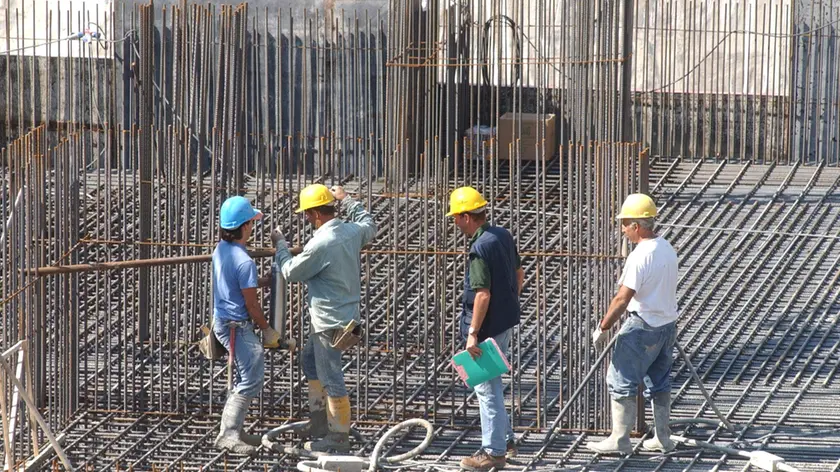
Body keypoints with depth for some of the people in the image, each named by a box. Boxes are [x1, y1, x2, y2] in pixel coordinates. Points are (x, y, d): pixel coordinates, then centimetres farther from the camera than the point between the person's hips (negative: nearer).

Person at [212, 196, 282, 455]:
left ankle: (230, 431, 22)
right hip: (237, 325, -10)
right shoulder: (245, 262, -23)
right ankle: (229, 434, -8)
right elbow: (252, 305, -15)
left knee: (243, 379, 19)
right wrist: (266, 329, -1)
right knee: (251, 381, -7)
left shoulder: (220, 249, 4)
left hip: (222, 320, 10)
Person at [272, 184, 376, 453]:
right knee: (310, 360, 25)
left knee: (330, 377, -2)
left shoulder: (320, 244, -24)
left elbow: (291, 272, -10)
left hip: (329, 320, -10)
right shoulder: (353, 231, 0)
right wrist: (346, 200, 33)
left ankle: (338, 438, 5)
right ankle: (319, 423, 31)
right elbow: (369, 226, 27)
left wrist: (280, 245, 6)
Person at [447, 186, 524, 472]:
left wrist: (473, 333, -23)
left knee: (487, 388, -1)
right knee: (491, 384, 21)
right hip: (506, 321, 9)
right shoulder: (503, 236, 6)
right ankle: (506, 440, 26)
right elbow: (519, 274, 16)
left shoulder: (480, 249, -22)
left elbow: (483, 294, -25)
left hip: (488, 327, -9)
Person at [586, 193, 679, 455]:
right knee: (659, 382, 17)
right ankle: (663, 438, 21)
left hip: (643, 326, -9)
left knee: (621, 382, 0)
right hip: (668, 324, 9)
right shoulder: (667, 249, 6)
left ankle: (619, 439, 2)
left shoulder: (639, 257, -21)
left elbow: (622, 299, -22)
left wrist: (603, 327, -14)